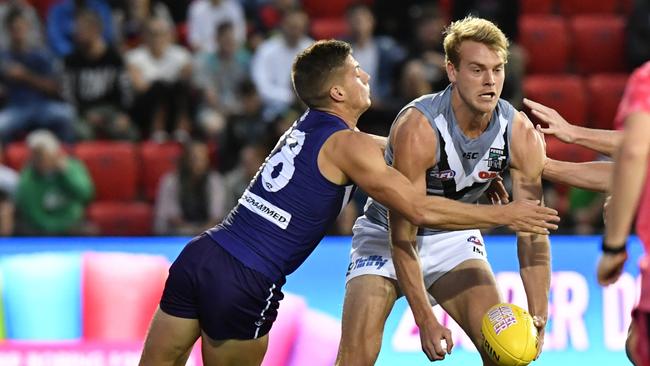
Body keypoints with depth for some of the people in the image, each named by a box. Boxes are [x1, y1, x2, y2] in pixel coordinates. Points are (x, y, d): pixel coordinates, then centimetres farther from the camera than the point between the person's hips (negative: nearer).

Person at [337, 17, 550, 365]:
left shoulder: (522, 136, -18)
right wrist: (425, 320, -34)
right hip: (387, 236, -4)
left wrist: (537, 316, -25)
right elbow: (402, 235, -30)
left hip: (454, 236, 4)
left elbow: (532, 231, -13)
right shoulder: (417, 129, -32)